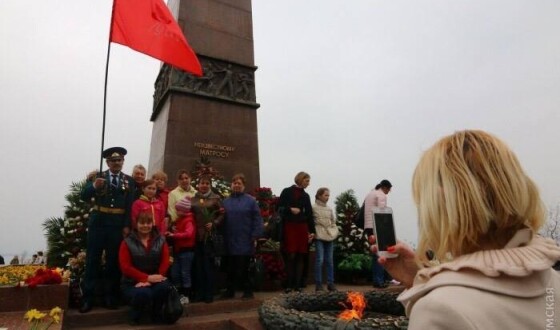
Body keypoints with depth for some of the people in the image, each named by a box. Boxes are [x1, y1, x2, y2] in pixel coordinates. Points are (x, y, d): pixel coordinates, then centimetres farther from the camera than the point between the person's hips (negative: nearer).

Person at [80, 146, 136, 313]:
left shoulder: (129, 180, 4)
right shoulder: (97, 176, 4)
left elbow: (130, 205, -1)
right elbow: (84, 197, -5)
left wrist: (127, 226, -8)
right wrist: (94, 186, -24)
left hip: (118, 225, 0)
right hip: (98, 222, 0)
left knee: (113, 261, 10)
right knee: (92, 260, 6)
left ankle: (110, 297, 22)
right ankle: (88, 298, 16)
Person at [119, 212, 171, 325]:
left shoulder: (160, 240, 4)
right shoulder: (128, 242, -3)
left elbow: (165, 262, -3)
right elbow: (125, 267, -9)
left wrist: (151, 280, -18)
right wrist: (146, 278, -18)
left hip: (154, 280, 2)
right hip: (132, 282, -2)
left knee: (164, 287, -31)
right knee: (143, 293, -35)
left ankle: (156, 313, 1)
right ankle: (134, 316, 2)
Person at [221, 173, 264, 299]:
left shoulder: (250, 200, 0)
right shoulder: (226, 201, 11)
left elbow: (257, 219, -5)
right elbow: (222, 220, 8)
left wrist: (255, 236, -10)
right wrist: (223, 237, 0)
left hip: (245, 242, -3)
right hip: (230, 242, 4)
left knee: (243, 268, 1)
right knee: (230, 268, 12)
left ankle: (248, 291, 16)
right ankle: (230, 291, 25)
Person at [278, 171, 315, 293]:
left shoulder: (306, 196, 14)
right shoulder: (287, 191, 3)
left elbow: (309, 214, 11)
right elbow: (279, 207, -2)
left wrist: (312, 231, 6)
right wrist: (290, 209, -17)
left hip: (302, 227, 4)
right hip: (289, 226, -4)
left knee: (300, 256, 3)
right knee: (291, 256, -5)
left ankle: (298, 284, 10)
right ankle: (289, 284, 5)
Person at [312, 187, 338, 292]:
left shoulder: (329, 209, 16)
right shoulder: (314, 208, -2)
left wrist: (334, 232, 7)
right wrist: (313, 232, -11)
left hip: (329, 236, 5)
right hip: (319, 237, -5)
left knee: (330, 260, 8)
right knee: (320, 260, -6)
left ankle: (330, 283, 14)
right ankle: (318, 283, 2)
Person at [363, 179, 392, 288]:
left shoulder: (369, 194, 20)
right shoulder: (381, 195, -5)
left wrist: (366, 230, 14)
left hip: (368, 227, 8)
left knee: (375, 254, 12)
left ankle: (376, 280, 15)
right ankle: (379, 281, -3)